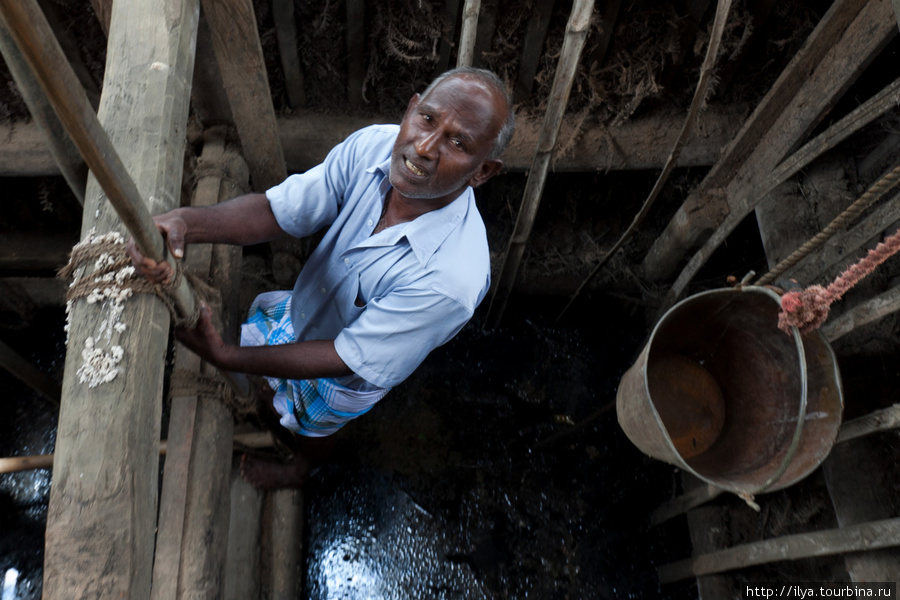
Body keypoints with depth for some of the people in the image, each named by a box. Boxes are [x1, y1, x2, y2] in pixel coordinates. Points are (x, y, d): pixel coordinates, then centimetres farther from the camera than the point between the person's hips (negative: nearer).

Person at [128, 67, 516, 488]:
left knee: (309, 424, 28)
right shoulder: (374, 148, -31)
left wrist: (224, 357, -34)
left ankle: (301, 469, 68)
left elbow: (345, 359, -36)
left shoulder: (451, 278, -46)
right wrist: (187, 222, -45)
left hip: (344, 377, -4)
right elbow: (277, 210, -26)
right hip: (305, 307, 4)